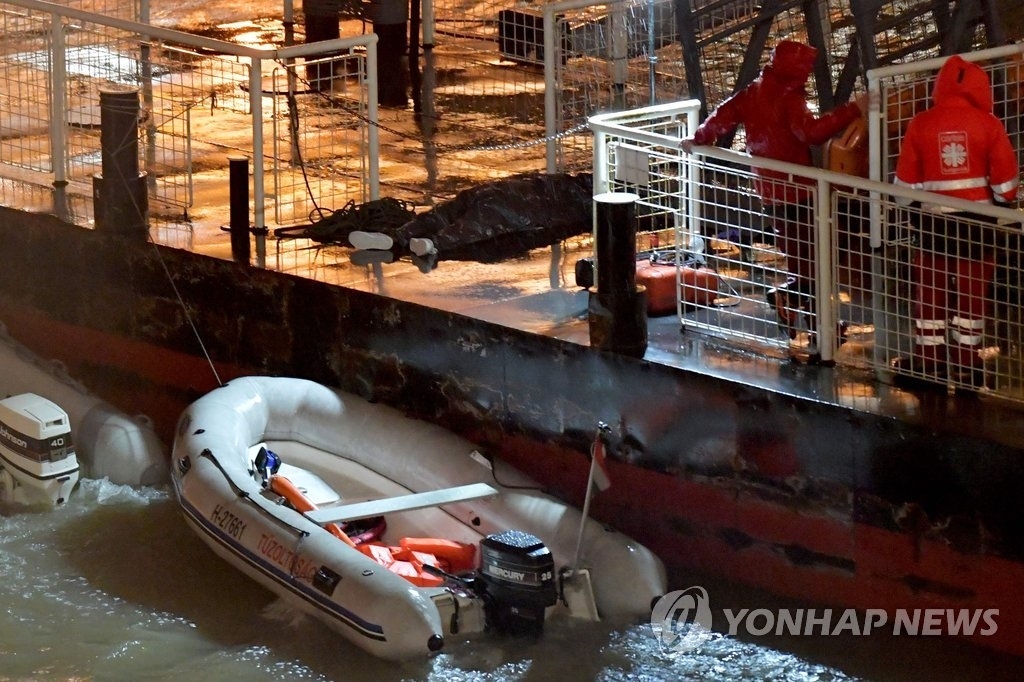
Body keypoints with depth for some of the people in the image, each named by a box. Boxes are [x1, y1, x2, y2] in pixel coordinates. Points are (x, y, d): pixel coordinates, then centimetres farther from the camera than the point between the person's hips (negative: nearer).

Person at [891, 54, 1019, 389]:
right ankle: (966, 361, 11)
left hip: (934, 219, 0)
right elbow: (1005, 176, -5)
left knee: (931, 287, 11)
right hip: (977, 219, 0)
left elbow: (906, 179, 0)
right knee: (972, 289, 8)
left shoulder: (920, 124, -5)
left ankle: (929, 358, 14)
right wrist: (1002, 200, 15)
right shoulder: (988, 124, -8)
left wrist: (912, 208, 16)